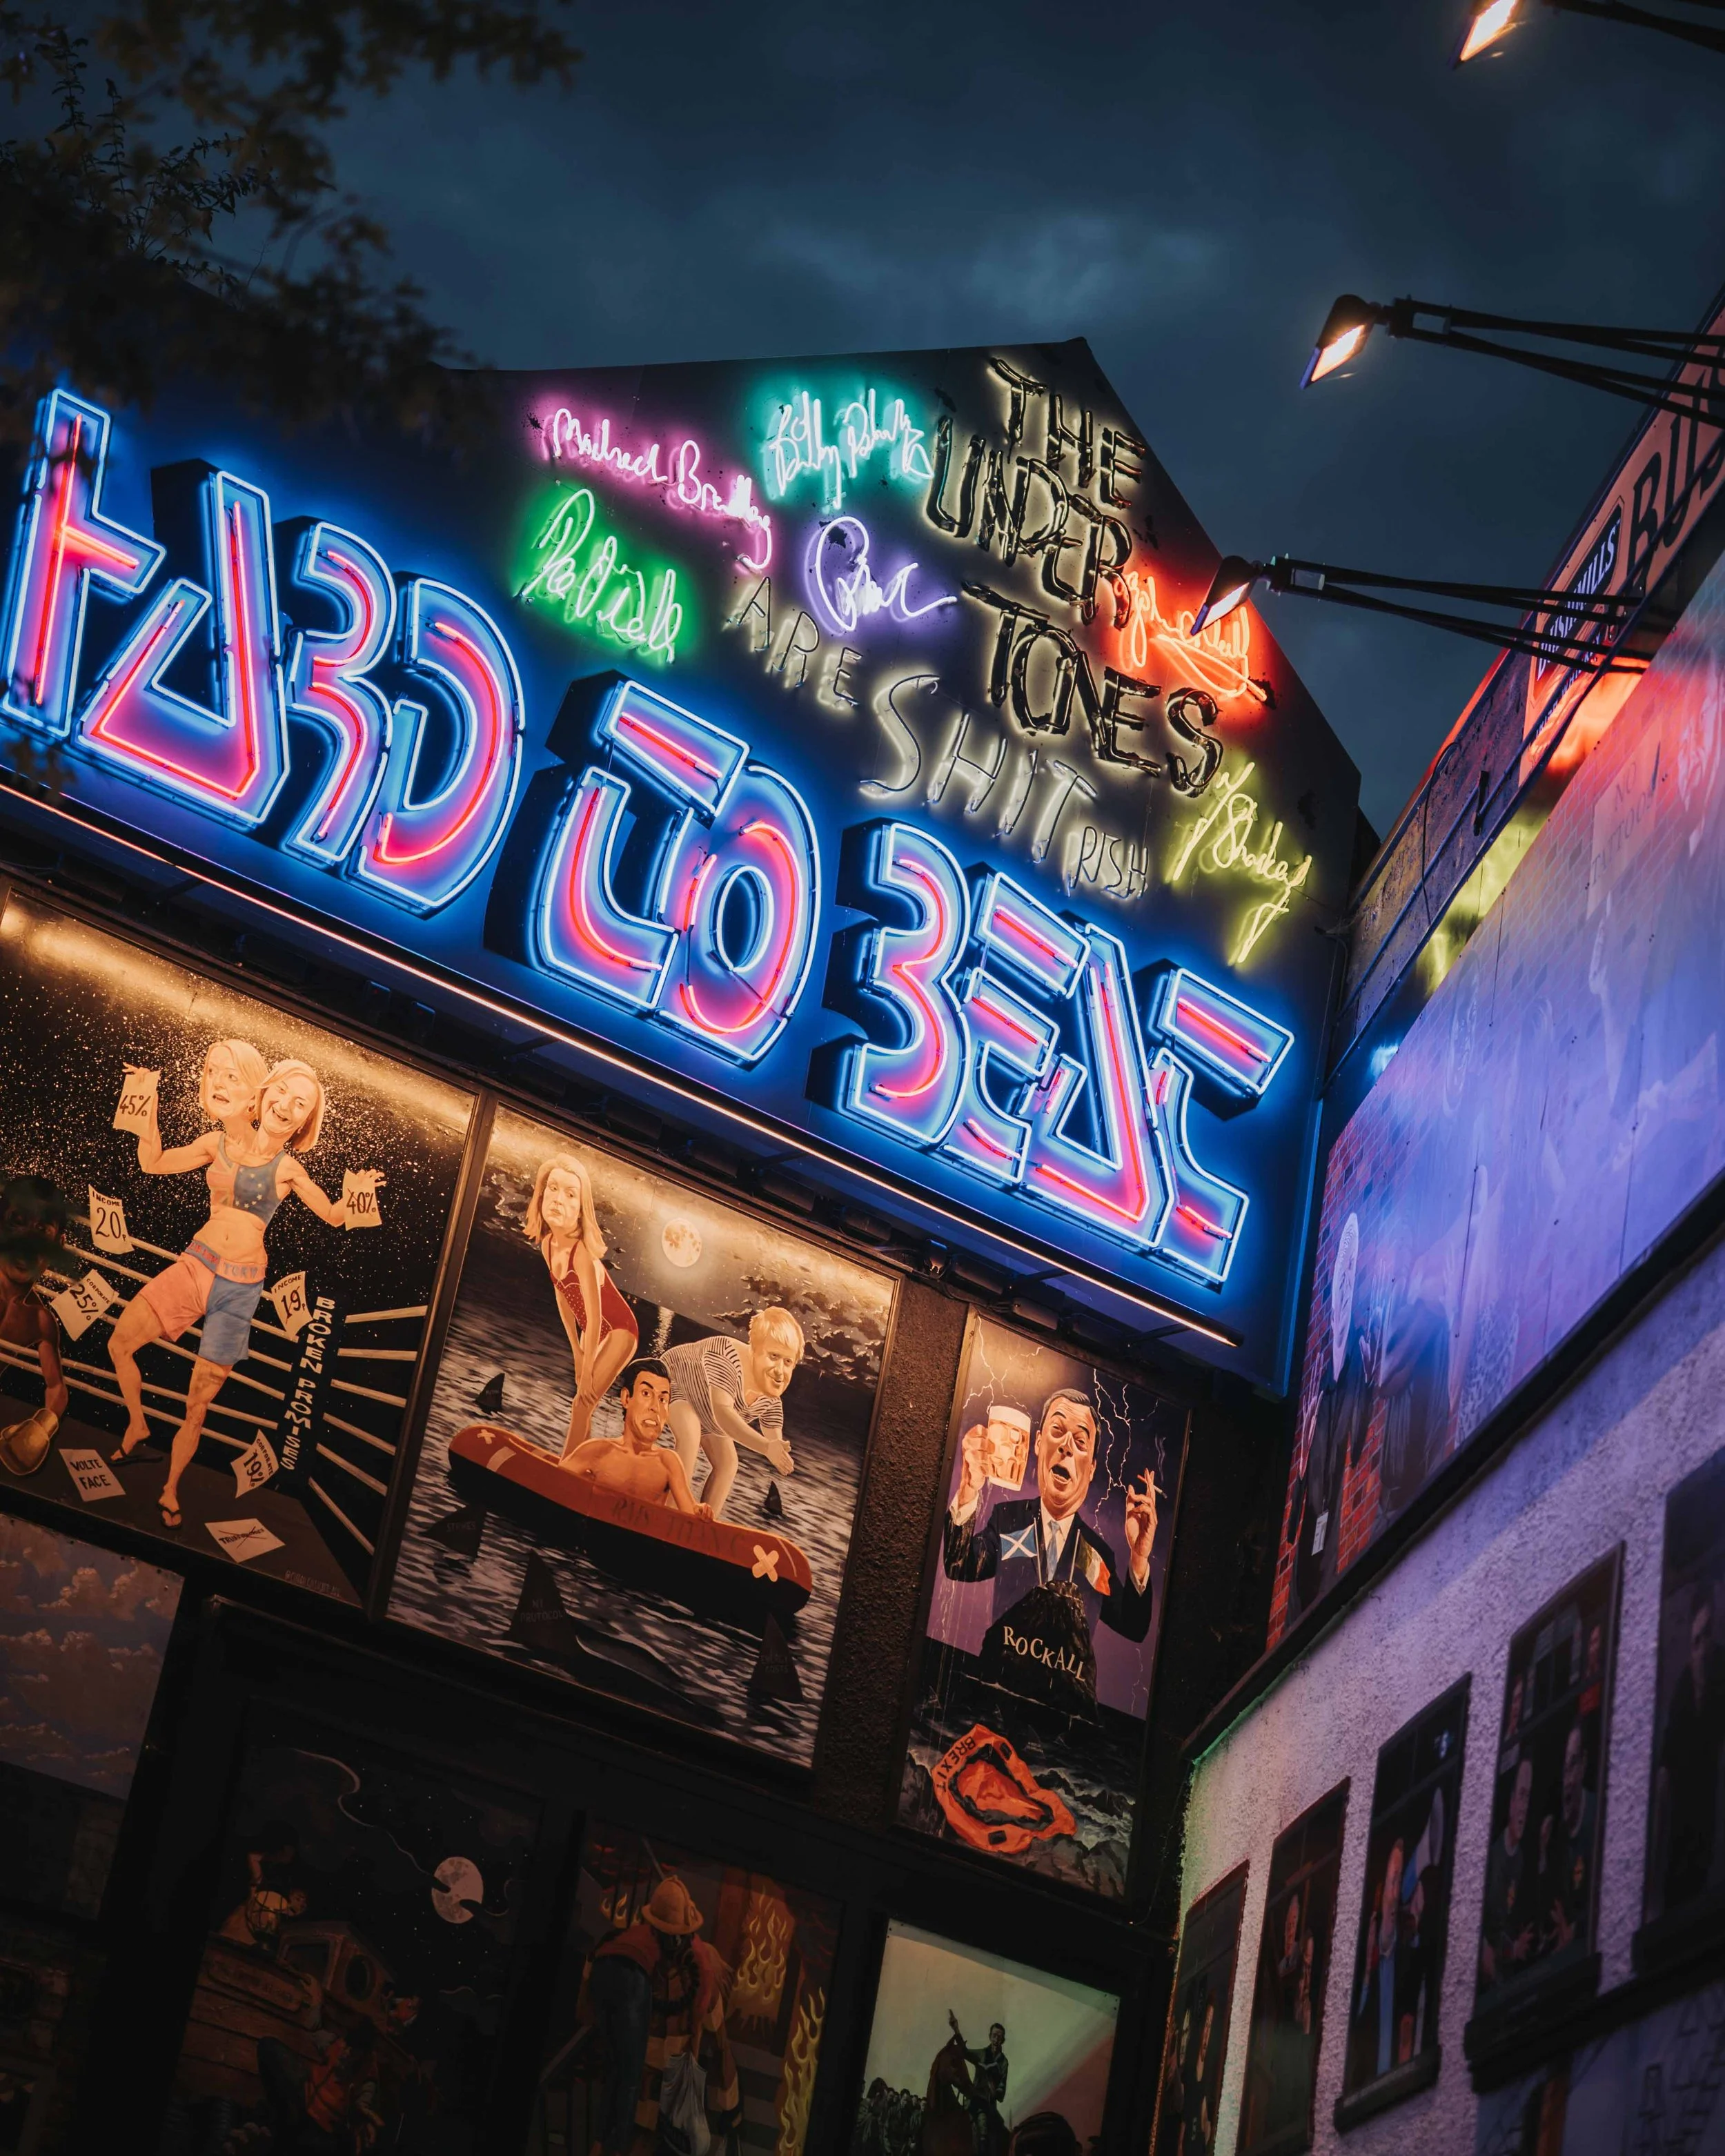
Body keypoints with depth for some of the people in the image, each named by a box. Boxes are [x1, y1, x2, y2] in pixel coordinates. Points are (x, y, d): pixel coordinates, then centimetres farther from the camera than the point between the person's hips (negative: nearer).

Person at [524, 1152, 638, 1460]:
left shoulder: (582, 1251, -33)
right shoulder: (547, 1244, -9)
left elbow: (594, 1316, -28)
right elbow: (563, 1298, 3)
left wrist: (587, 1372, -20)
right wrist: (577, 1354, 6)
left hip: (618, 1332, -8)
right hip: (593, 1331, 8)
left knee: (582, 1405, -12)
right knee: (581, 1408, 13)